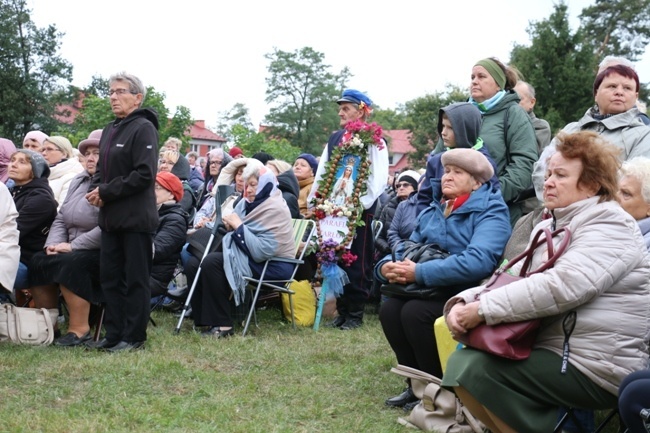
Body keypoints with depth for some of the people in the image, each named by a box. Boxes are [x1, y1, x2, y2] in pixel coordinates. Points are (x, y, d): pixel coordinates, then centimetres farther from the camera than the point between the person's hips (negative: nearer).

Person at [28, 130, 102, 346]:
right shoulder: (78, 181, 16)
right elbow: (61, 218, 15)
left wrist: (72, 246, -22)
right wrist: (54, 243, -4)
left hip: (103, 253, -8)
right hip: (74, 250, 8)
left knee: (69, 264, -31)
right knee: (38, 261, -9)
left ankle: (79, 328, -20)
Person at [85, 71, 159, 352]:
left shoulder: (143, 128, -10)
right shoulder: (110, 130, 16)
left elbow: (144, 174, -19)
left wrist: (106, 192, -15)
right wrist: (95, 189, 0)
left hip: (136, 218, -8)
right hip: (111, 217, 8)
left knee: (135, 280, 1)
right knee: (110, 277, 11)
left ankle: (134, 337, 10)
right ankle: (114, 334, 20)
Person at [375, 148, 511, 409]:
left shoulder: (490, 212, -12)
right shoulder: (433, 210, 11)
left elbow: (478, 261, -29)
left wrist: (419, 273, -30)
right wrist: (386, 267, -10)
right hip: (435, 290, 7)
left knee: (415, 311, -28)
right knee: (389, 308, -18)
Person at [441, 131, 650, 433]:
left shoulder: (609, 225, -12)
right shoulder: (549, 227, 16)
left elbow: (562, 287, -26)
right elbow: (514, 279, 14)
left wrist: (482, 309, -24)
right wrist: (464, 302, -6)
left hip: (595, 368, -9)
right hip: (552, 349, 9)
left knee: (475, 370, -20)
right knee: (462, 360, 0)